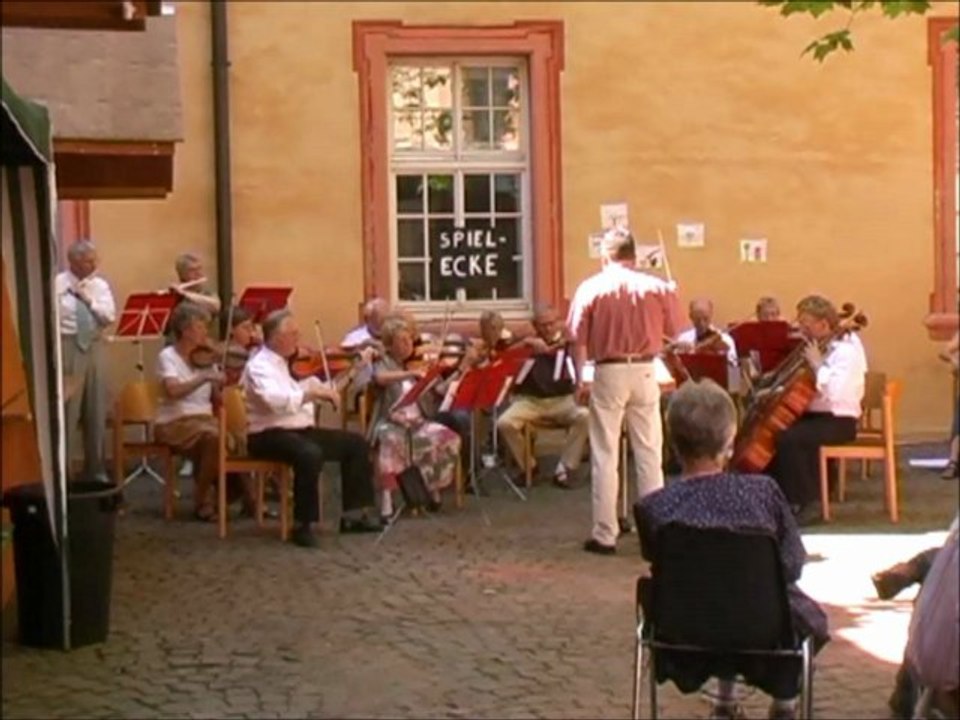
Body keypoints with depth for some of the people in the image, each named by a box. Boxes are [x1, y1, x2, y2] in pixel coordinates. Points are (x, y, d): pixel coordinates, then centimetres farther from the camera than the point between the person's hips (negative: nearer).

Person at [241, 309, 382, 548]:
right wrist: (312, 392, -32)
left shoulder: (289, 363, 15)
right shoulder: (259, 366, -13)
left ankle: (353, 514, 9)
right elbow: (275, 400, -31)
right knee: (310, 454, -38)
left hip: (300, 429, 10)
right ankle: (302, 524, -25)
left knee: (355, 443, 5)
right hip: (269, 435, -9)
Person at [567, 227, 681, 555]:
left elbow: (579, 340, -7)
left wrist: (580, 381, -1)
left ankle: (605, 535, 5)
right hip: (644, 372, 2)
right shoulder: (657, 288, -1)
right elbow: (672, 331, 8)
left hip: (608, 374, -2)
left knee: (605, 457, 4)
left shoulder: (590, 289, -5)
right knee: (649, 454, 10)